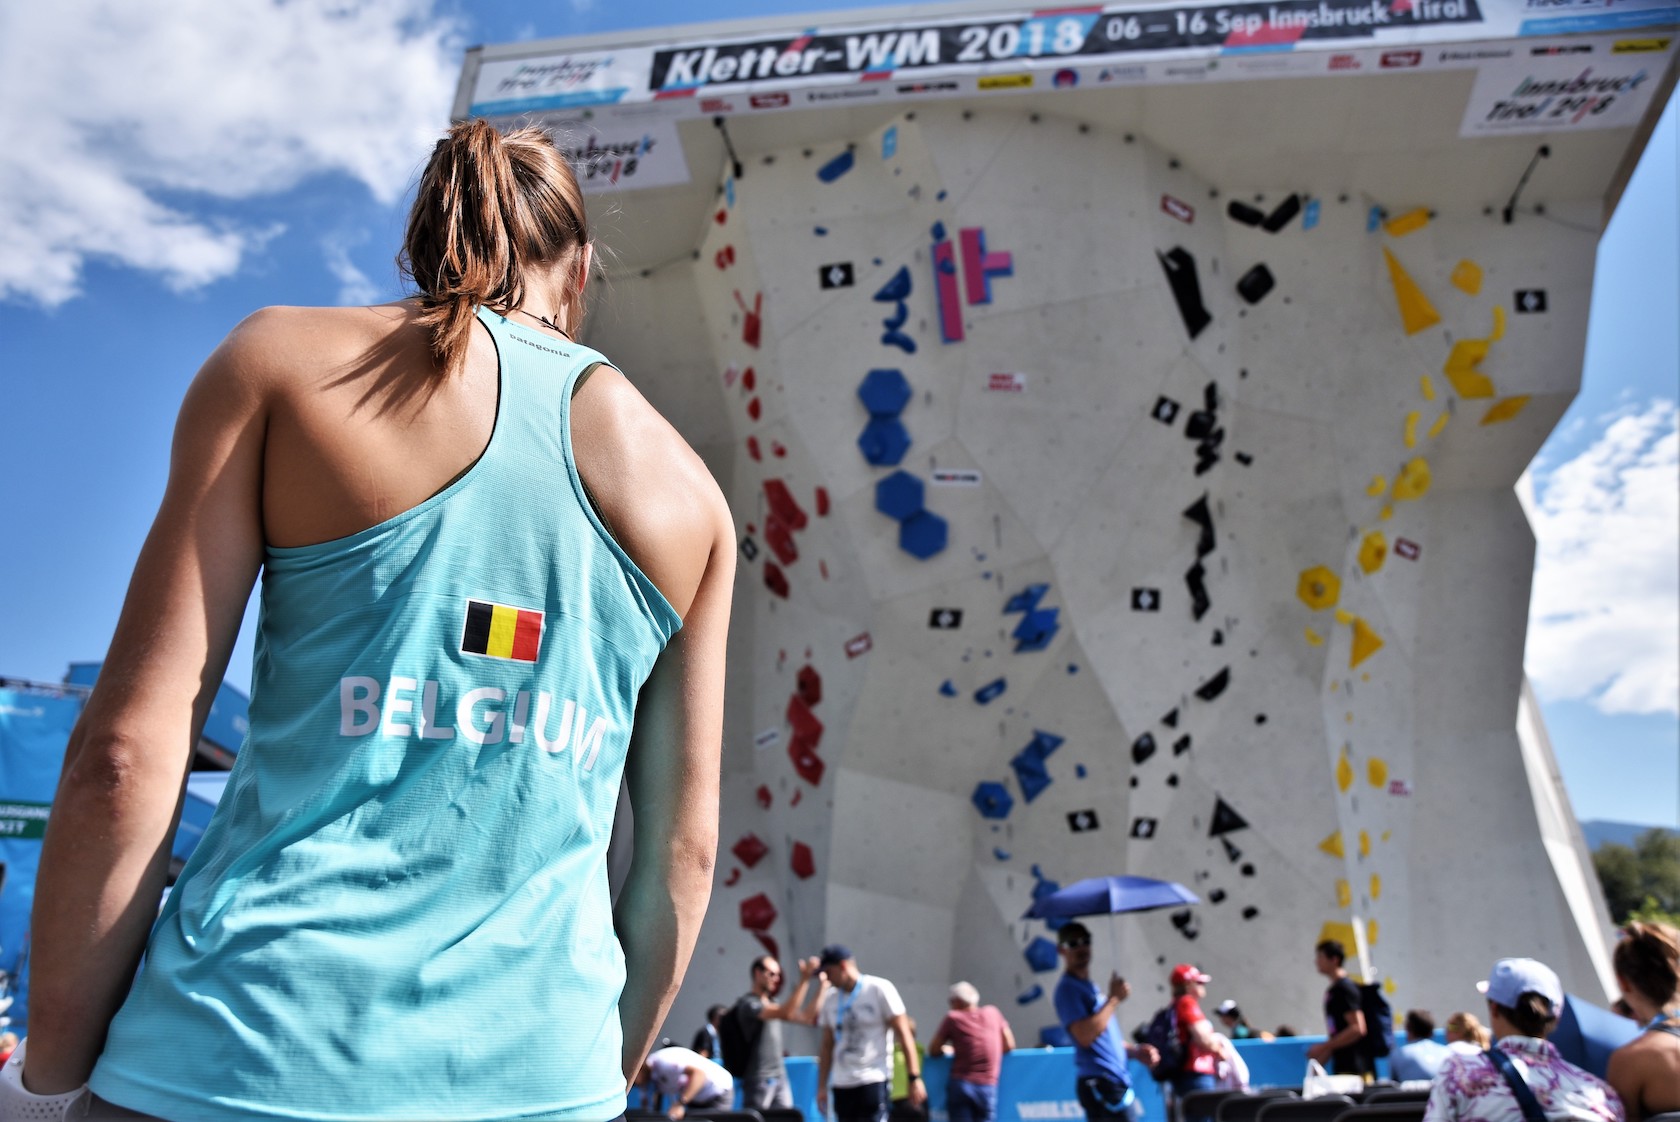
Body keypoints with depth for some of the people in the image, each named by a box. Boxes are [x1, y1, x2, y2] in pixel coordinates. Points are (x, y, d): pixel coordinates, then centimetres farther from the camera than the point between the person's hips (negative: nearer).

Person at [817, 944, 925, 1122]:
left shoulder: (880, 989, -7)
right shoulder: (830, 999, 9)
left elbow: (903, 1034, -8)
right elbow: (827, 1046, 14)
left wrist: (914, 1078, -11)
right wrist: (822, 1086, 10)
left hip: (874, 1081, -6)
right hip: (841, 1085, 6)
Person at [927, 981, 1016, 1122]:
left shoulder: (953, 1018, 5)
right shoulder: (993, 1012, 13)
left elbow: (933, 1050, 7)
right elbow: (1009, 1045, 16)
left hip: (960, 1084, -2)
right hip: (988, 1086, 2)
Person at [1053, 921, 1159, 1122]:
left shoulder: (1090, 987, 19)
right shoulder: (1067, 989, -11)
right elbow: (1084, 1035, -23)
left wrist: (1135, 1051, 11)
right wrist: (1114, 999, -18)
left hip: (1116, 1083, 10)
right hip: (1098, 1082, -10)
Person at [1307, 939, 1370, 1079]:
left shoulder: (1345, 988, -11)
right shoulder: (1333, 990, 14)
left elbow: (1357, 1029, -18)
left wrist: (1323, 1046, -16)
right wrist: (1319, 1063, 16)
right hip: (1341, 1067, 8)